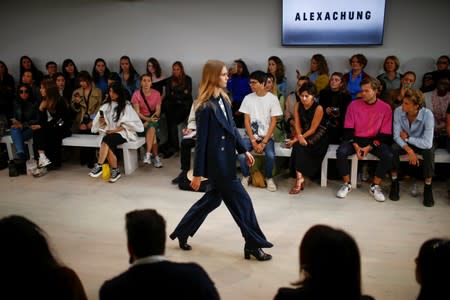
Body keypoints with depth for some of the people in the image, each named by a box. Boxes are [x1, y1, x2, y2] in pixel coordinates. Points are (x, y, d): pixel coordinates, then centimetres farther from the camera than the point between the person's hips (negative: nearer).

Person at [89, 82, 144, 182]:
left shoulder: (126, 106, 2)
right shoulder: (106, 105, 13)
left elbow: (129, 123, -4)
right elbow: (100, 123, 15)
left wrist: (115, 130, -14)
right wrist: (101, 122, -9)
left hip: (122, 133, -3)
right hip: (109, 133, 3)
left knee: (106, 140, -35)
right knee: (108, 147, -31)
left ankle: (99, 166, -33)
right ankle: (115, 171, -19)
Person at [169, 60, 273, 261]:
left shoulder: (223, 99, 7)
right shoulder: (205, 107, -19)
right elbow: (201, 141, -17)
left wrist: (244, 150, 14)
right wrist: (197, 173, -14)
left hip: (226, 159, 9)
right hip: (216, 162, -9)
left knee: (213, 198, 21)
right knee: (242, 201, 1)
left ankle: (181, 233, 35)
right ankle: (253, 246, 16)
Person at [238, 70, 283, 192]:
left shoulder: (273, 98, -5)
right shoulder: (248, 98, 0)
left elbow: (273, 122, -7)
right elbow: (246, 121, -1)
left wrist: (263, 143, -14)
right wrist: (253, 141, -11)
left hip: (266, 136, -1)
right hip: (250, 136, 1)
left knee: (271, 155, -30)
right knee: (241, 155, -26)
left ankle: (268, 178, 2)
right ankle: (246, 176, 5)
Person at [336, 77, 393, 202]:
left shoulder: (385, 108, -5)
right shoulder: (353, 105, -3)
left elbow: (385, 134, -6)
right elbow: (348, 130, -3)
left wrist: (369, 147, -17)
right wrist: (356, 146, -17)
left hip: (375, 141, 0)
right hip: (356, 139, 0)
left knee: (388, 156, -28)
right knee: (341, 152, -28)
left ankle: (375, 186, -7)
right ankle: (347, 184, -8)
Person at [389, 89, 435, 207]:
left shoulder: (427, 115, -28)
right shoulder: (398, 111, -22)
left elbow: (427, 143, -33)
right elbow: (396, 136, -20)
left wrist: (407, 137, -24)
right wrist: (409, 150, -34)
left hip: (420, 143, -1)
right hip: (404, 143, 2)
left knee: (429, 151, -33)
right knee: (393, 148, -30)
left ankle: (428, 187, -15)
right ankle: (394, 182, -11)